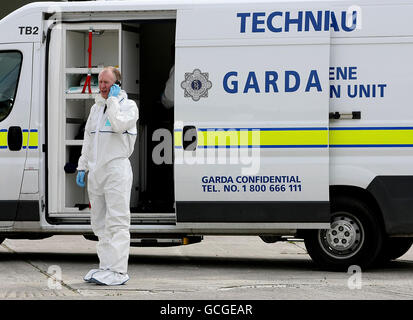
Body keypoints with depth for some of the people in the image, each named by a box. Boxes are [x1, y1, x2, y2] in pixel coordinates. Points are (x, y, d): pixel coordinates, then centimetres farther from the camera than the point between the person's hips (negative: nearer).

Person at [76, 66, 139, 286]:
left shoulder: (128, 106, -4)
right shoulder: (96, 107, 18)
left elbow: (119, 125, -24)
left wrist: (113, 100, -12)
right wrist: (82, 167, 17)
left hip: (117, 170, -8)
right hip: (96, 171, 8)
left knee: (116, 222, -10)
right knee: (99, 223, 9)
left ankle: (118, 271, -12)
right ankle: (105, 267, 14)